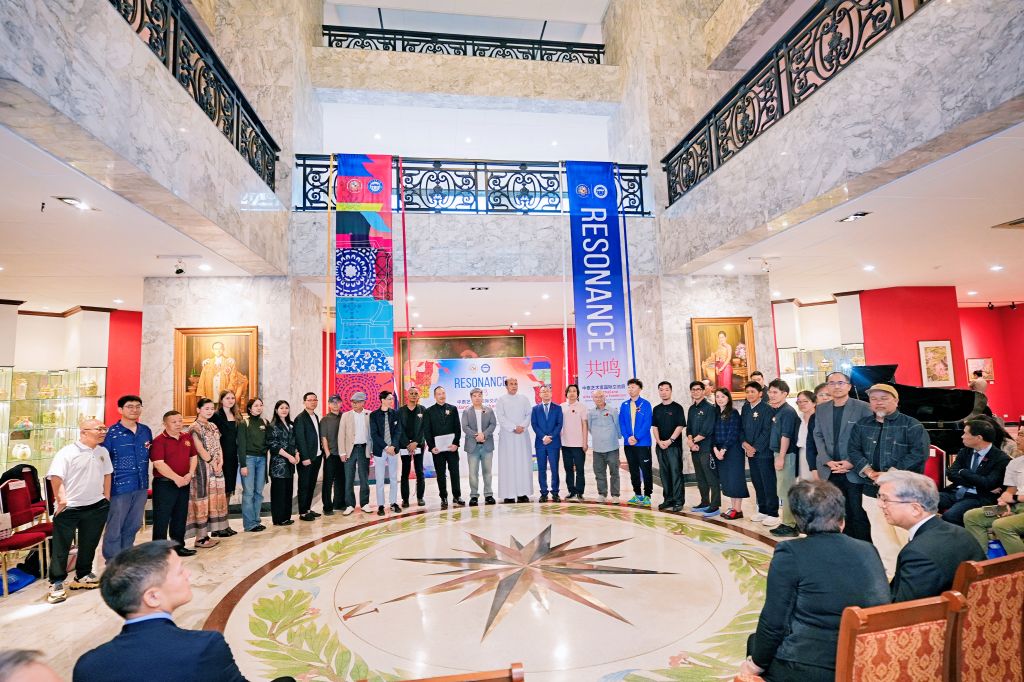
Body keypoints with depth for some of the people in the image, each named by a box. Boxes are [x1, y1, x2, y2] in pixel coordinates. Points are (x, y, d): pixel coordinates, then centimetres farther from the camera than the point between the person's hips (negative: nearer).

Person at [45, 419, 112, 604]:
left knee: (89, 544, 15)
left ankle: (83, 576, 31)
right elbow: (55, 476, -17)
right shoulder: (67, 452, -13)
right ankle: (56, 583, 15)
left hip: (96, 506, 5)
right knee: (61, 546, 3)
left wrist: (106, 497, 12)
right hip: (69, 508, -5)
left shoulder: (103, 452, 6)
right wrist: (61, 499, -20)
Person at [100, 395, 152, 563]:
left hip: (141, 486, 5)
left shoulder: (146, 431, 5)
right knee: (114, 528, 5)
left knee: (133, 526, 16)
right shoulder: (111, 433, -9)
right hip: (120, 486, -5)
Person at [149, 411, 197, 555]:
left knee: (180, 517, 15)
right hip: (164, 484, -6)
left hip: (183, 483, 6)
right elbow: (159, 464, -19)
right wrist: (176, 478, -22)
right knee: (161, 519, 2)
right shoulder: (159, 441, -12)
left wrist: (190, 474, -3)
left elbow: (193, 456, 13)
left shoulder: (187, 438, 8)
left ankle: (178, 546, 27)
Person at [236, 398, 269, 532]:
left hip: (262, 459, 5)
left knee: (259, 492, 7)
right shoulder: (244, 423, -3)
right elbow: (241, 444, -7)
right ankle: (249, 523, 4)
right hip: (248, 458, -5)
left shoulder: (264, 422, 11)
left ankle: (256, 521, 15)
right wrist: (243, 465, -11)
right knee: (248, 492, -4)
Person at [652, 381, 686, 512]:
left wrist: (670, 440, -14)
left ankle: (678, 501, 2)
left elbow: (680, 426, -8)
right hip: (660, 446, 5)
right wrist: (659, 441, -5)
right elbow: (654, 427, 10)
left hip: (674, 446, -5)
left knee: (676, 473, -4)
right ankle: (668, 499, 17)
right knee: (664, 473, 9)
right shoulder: (656, 409, 13)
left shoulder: (677, 407, -2)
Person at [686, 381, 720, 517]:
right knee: (700, 478, 14)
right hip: (695, 449, 7)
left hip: (707, 448, -7)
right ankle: (705, 503, 25)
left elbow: (707, 430, -15)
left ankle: (715, 506, 3)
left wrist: (693, 440, -9)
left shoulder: (710, 408, -7)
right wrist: (690, 442, -7)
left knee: (712, 478, -3)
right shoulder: (691, 409, 15)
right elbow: (689, 428, 11)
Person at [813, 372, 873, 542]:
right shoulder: (821, 409, 10)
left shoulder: (863, 408, -3)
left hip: (855, 471, -3)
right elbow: (818, 436, 9)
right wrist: (828, 461, -4)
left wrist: (853, 462, -12)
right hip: (831, 471, 4)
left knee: (858, 514, 3)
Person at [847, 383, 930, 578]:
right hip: (872, 490, 5)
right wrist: (868, 471, -10)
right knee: (880, 536, 12)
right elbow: (853, 450, 7)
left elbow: (919, 453, -13)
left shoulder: (911, 425, -4)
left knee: (905, 535, -3)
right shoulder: (862, 425, 10)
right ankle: (889, 573, 24)